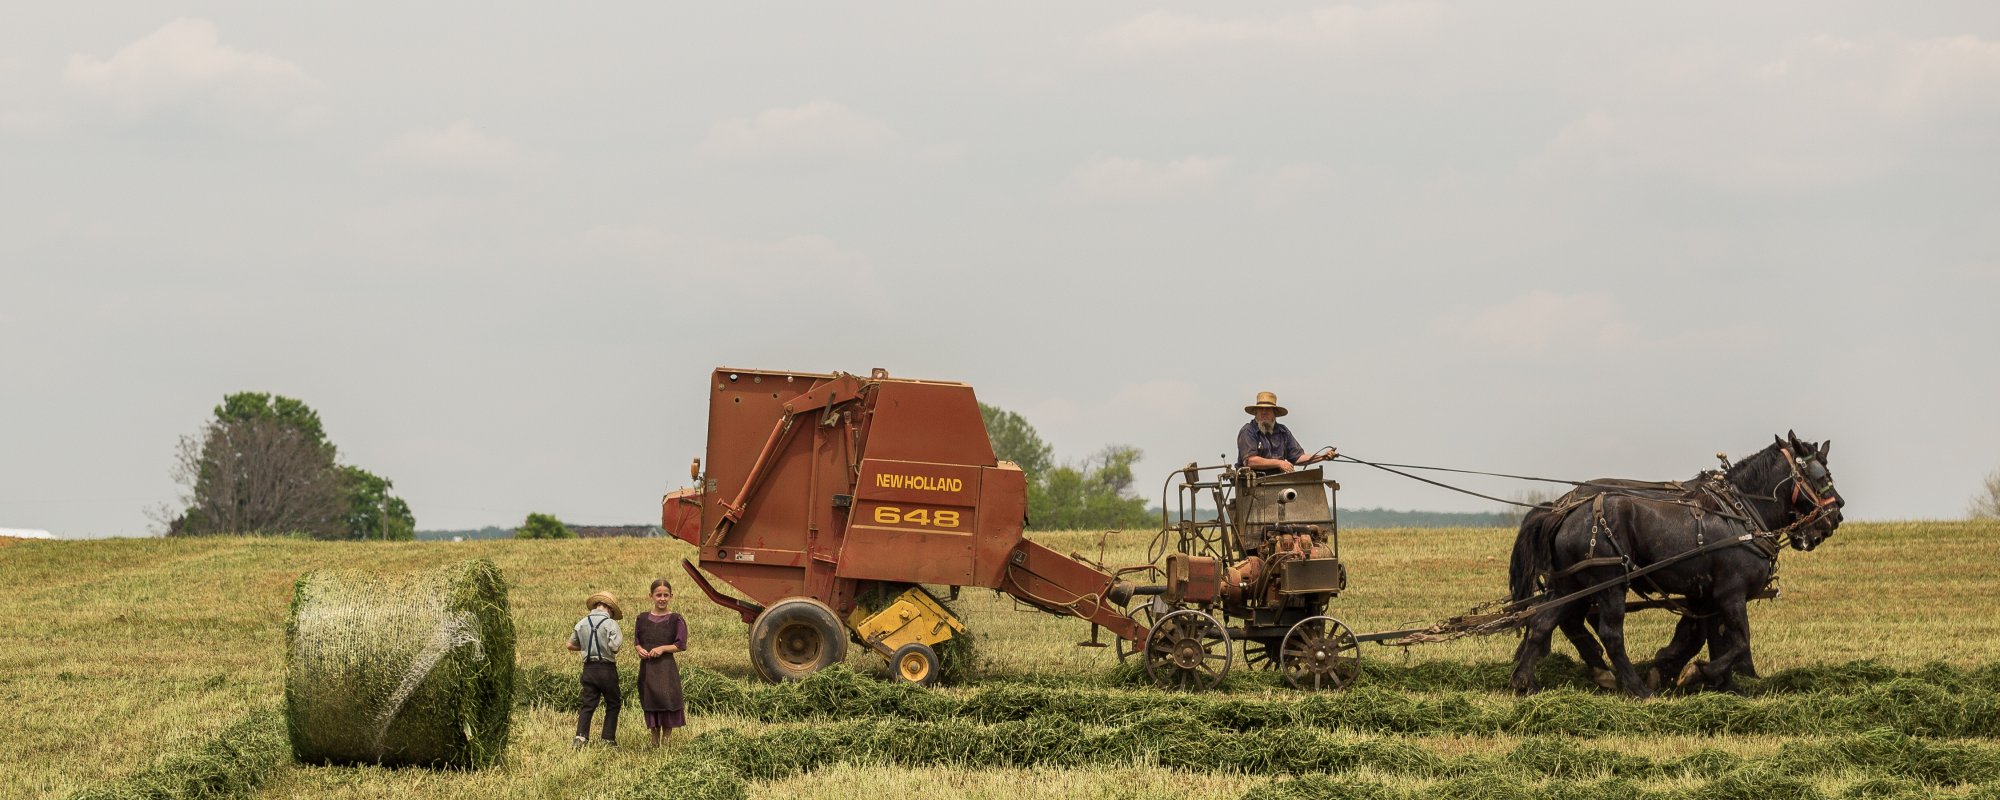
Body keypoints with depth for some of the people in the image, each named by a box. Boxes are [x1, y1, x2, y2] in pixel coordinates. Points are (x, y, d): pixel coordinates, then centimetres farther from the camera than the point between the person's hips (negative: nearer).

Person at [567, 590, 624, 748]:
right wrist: (621, 639, 1)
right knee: (613, 704, 11)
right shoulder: (610, 623, -12)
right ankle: (608, 738, 9)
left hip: (589, 668, 4)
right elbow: (615, 647, -20)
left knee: (587, 704, 6)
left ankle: (581, 736, -11)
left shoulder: (582, 623, 4)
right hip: (607, 669, -4)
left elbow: (571, 645, 11)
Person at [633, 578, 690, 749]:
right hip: (647, 668, 4)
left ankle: (666, 740, 3)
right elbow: (636, 642, 15)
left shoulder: (676, 620, -2)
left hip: (666, 667, -4)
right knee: (650, 706, 8)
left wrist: (662, 648, -15)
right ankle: (654, 742, 18)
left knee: (667, 702, -7)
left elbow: (681, 645, -3)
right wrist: (639, 649, -7)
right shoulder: (642, 619, 8)